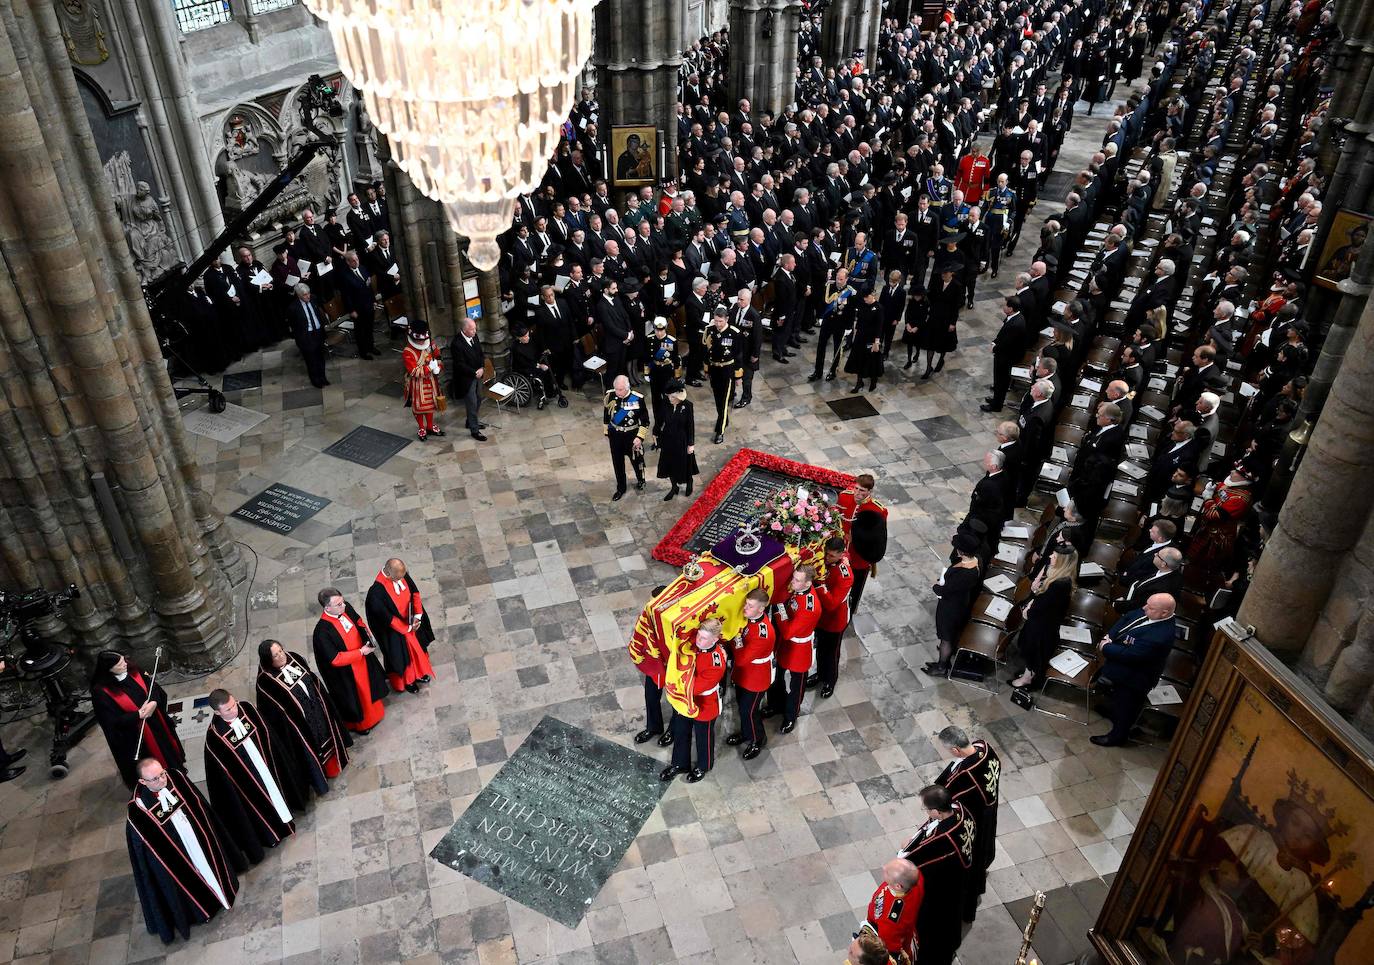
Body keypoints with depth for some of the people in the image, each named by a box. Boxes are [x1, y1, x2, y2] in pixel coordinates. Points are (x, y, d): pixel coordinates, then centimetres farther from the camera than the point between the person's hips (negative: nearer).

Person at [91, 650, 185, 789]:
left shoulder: (131, 670, -13)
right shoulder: (101, 692, -27)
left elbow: (153, 686, -2)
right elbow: (114, 721, -22)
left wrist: (154, 703, -20)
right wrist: (139, 715, -23)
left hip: (156, 721, 5)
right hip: (133, 733, -5)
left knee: (167, 748, 28)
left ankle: (175, 769, 55)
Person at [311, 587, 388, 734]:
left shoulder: (346, 609, -19)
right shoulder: (322, 632, -36)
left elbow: (358, 621, 4)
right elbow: (335, 659, -29)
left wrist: (366, 631, -15)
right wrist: (361, 652, -26)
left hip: (362, 658, 6)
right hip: (346, 671, -6)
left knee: (368, 685, 30)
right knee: (355, 696, 19)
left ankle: (372, 710, 60)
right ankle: (358, 723, 48)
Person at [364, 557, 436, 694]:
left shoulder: (402, 573, -19)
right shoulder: (377, 591, -36)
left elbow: (414, 592, -6)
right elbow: (386, 617, -26)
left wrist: (417, 615, -15)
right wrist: (407, 628, -17)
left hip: (411, 620, 6)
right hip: (395, 628, -6)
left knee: (417, 646, 27)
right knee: (402, 653, 18)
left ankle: (418, 673, 55)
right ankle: (406, 680, 47)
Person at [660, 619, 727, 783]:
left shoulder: (717, 662, -36)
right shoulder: (693, 643, -18)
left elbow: (696, 687, -34)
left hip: (704, 706, -6)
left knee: (703, 736, 21)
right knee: (680, 732, 25)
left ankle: (703, 767, 48)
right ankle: (680, 764, 49)